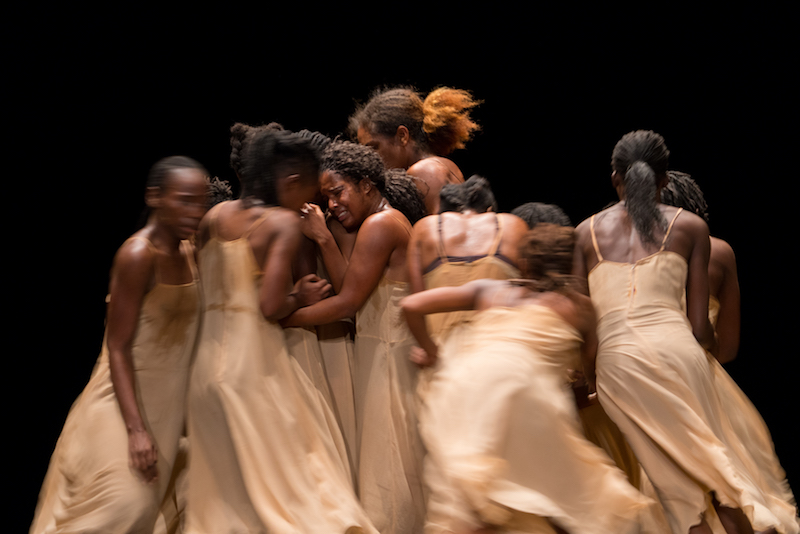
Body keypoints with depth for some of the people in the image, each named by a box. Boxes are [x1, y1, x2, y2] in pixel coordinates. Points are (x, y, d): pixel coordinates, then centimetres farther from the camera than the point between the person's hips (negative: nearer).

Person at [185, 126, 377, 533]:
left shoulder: (214, 217, 10)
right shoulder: (283, 223, -9)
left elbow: (211, 294, 12)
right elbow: (271, 307, -19)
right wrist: (300, 298, 2)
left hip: (210, 359, 7)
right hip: (256, 359, -6)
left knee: (222, 489, 14)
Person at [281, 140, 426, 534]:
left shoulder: (378, 224, -14)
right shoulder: (390, 221, 16)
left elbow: (348, 302, -17)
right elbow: (349, 291, 10)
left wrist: (282, 320, -12)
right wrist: (323, 242, 4)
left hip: (386, 354, -10)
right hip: (379, 351, 10)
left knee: (385, 461, -4)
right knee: (392, 458, 13)